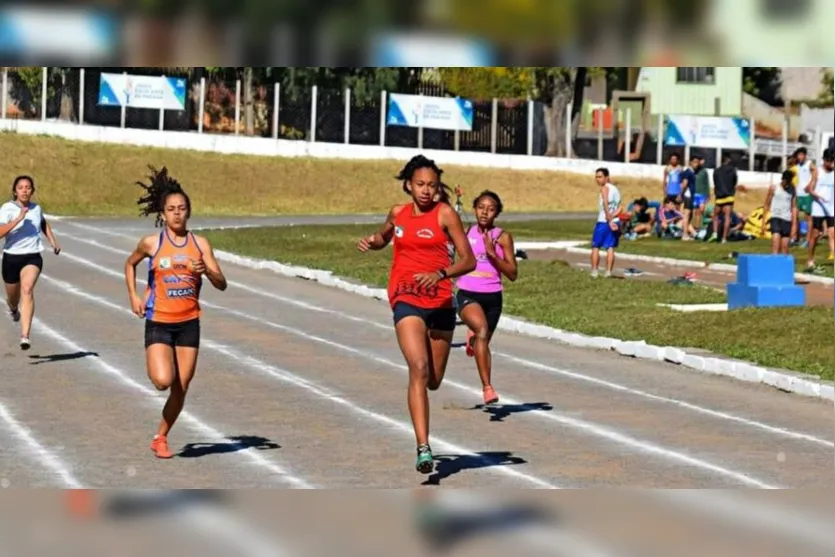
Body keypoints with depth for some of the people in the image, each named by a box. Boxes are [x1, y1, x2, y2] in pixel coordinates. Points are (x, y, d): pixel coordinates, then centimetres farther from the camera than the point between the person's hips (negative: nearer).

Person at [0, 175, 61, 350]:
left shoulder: (36, 208, 3)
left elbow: (43, 223, 28)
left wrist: (53, 241, 18)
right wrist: (18, 219, -31)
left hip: (33, 258, 0)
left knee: (27, 289, -26)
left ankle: (25, 336, -34)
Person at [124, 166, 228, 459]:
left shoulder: (200, 244, -1)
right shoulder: (152, 243, -4)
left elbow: (221, 284, -4)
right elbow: (130, 264, 17)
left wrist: (206, 270, -24)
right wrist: (133, 296, 7)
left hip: (189, 323, 2)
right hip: (158, 322, -2)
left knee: (181, 389, 5)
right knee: (163, 381, -20)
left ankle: (161, 437, 25)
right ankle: (154, 366, 17)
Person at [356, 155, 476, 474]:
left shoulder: (445, 214, -3)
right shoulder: (398, 213, 7)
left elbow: (469, 260, -8)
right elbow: (383, 238, 29)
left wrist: (441, 274, -25)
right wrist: (370, 242, 6)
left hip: (440, 301, 0)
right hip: (406, 300, 0)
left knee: (433, 381, 12)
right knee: (418, 369, -21)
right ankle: (423, 448, -26)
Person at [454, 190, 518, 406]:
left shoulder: (502, 237, -1)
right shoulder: (465, 233, 3)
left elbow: (513, 274, -5)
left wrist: (493, 253, -15)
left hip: (492, 297, 2)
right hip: (467, 294, -2)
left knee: (483, 342, 17)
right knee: (482, 329, -29)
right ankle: (487, 387, -29)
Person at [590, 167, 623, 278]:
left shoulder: (605, 188, -7)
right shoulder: (615, 189, 15)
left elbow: (605, 204, -20)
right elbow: (620, 207, 10)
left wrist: (609, 220, -22)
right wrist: (613, 216, -2)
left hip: (603, 222, -6)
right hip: (615, 222, 6)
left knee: (595, 247, 3)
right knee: (611, 248, 6)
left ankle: (594, 272, 0)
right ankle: (608, 272, 0)